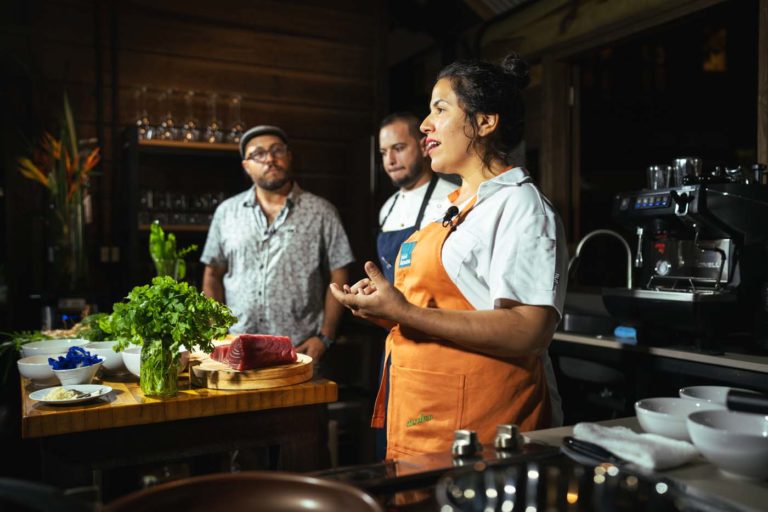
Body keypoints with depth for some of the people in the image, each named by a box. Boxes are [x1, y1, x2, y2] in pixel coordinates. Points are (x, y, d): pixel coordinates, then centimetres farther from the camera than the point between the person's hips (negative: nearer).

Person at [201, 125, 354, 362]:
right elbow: (213, 276, 13)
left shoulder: (321, 212, 1)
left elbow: (338, 277, 0)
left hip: (300, 352, -2)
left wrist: (324, 337, -7)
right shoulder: (226, 212, 9)